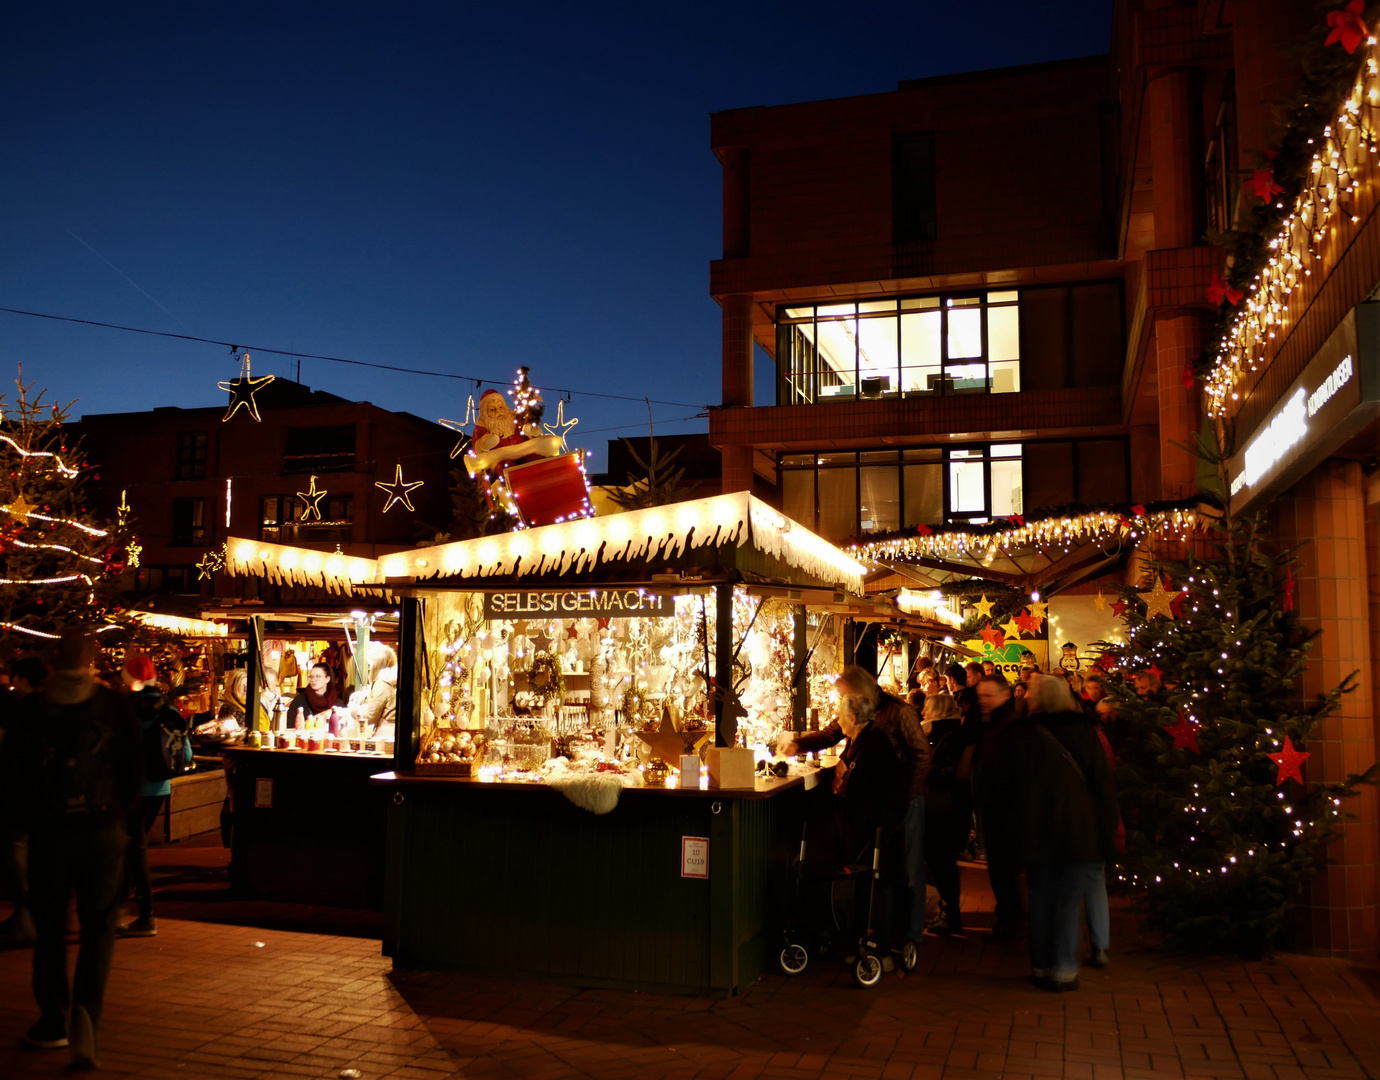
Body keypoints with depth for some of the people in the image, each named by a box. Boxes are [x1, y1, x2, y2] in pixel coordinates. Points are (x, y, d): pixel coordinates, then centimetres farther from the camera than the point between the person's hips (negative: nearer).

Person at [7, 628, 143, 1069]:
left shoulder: (30, 709, -3)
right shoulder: (116, 707, -4)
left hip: (48, 834, 1)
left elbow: (19, 773, 1)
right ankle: (85, 1012, -10)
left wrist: (35, 820, 14)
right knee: (99, 929, 8)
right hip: (102, 831, -1)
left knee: (50, 929, 15)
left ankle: (54, 1021, 24)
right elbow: (133, 772, -2)